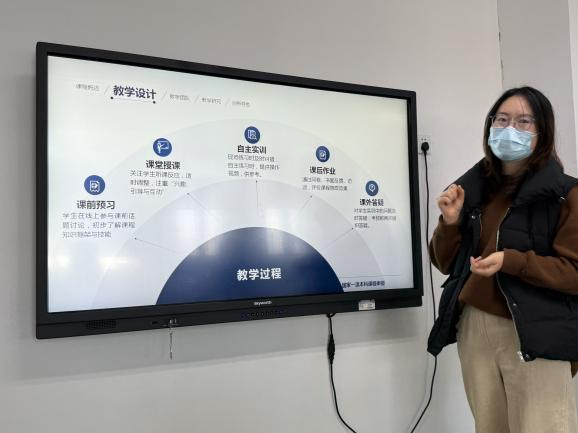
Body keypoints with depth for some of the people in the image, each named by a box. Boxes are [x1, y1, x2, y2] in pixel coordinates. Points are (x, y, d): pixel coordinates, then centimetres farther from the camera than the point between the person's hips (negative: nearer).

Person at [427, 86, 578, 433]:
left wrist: (512, 261, -20)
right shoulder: (474, 188, 6)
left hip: (535, 335, -4)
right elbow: (448, 264, 10)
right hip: (475, 328, 4)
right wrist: (451, 222, -8)